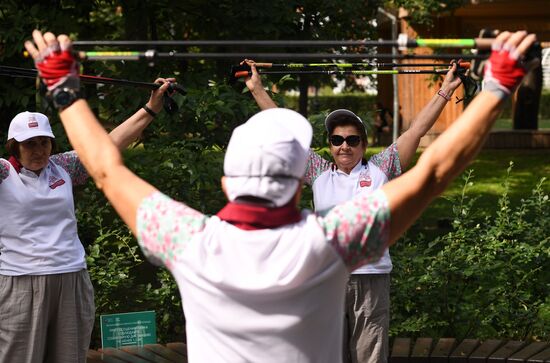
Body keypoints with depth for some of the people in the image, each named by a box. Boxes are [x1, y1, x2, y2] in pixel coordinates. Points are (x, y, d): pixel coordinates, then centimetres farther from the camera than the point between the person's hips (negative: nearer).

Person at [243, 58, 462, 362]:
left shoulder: (379, 171, 8)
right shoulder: (319, 174, 12)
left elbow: (417, 130, 8)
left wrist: (444, 92, 7)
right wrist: (256, 89, 16)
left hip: (371, 279, -1)